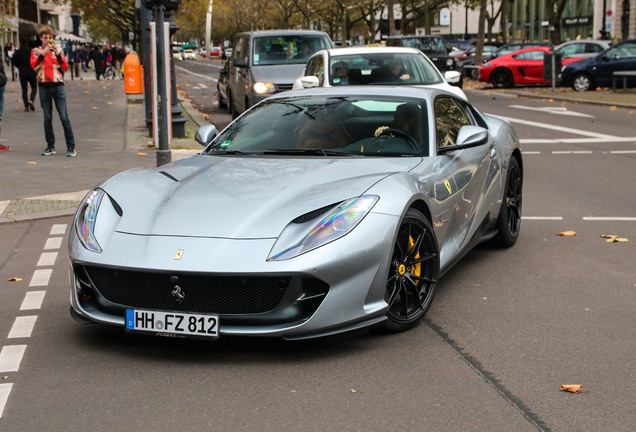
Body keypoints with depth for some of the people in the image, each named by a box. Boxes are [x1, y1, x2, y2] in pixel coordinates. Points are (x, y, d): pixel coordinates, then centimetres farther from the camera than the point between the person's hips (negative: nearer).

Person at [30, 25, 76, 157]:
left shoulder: (59, 50, 9)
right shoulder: (36, 51, 9)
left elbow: (65, 67, -1)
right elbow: (33, 65, -8)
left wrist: (57, 53, -11)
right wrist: (43, 53, -18)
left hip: (58, 86, -1)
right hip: (44, 87, 1)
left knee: (64, 117, -5)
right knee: (47, 118, 4)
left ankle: (71, 147, -2)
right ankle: (50, 147, 12)